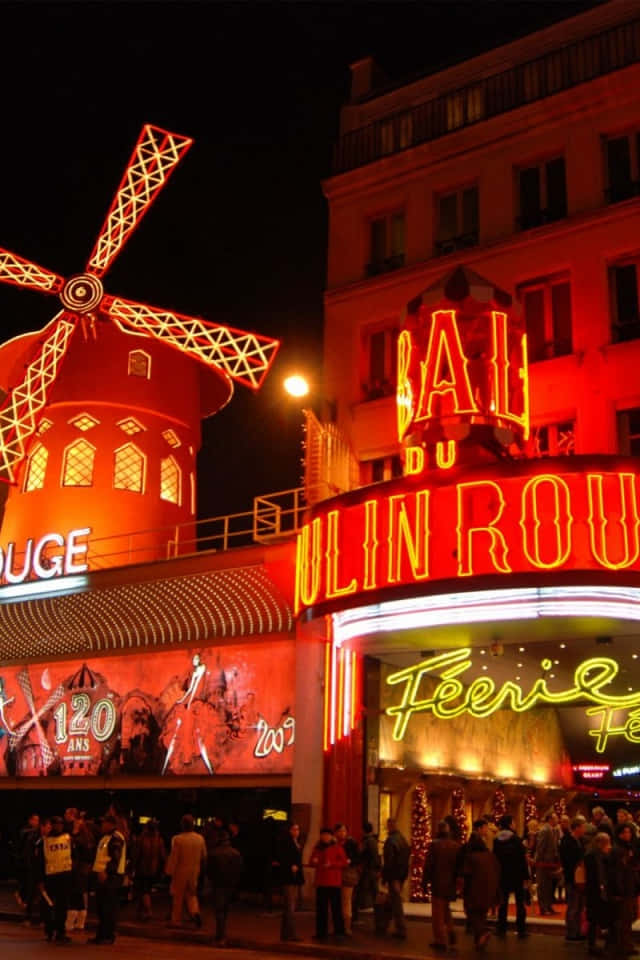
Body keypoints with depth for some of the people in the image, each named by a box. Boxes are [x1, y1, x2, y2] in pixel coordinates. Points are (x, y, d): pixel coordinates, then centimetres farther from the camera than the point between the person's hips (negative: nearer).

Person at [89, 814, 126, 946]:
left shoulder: (116, 838, -13)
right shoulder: (105, 838, 19)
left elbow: (115, 858, -21)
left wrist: (106, 872, -26)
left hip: (111, 876, -10)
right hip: (102, 875, 10)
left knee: (109, 908, -6)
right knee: (100, 907, 13)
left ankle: (109, 936, -1)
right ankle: (101, 935, 21)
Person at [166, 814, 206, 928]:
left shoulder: (177, 839, -17)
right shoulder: (200, 838, -4)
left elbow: (173, 857, -15)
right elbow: (204, 856, 5)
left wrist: (169, 871, -5)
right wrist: (201, 869, 19)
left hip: (180, 872, -3)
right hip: (194, 872, 3)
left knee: (178, 897, 11)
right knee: (191, 894, 18)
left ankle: (176, 921, 18)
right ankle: (195, 911, -6)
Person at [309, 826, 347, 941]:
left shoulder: (337, 847, 1)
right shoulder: (317, 848, 15)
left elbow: (344, 862, -5)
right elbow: (311, 863, 20)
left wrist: (331, 864, -16)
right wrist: (314, 861, -3)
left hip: (334, 882, -4)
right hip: (320, 882, 5)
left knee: (336, 907, -4)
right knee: (321, 908, 5)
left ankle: (339, 931, 3)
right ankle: (321, 932, 12)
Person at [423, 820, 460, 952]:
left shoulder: (435, 844, -13)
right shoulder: (456, 846, 2)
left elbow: (428, 865, -13)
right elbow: (459, 865, 7)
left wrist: (425, 882, -4)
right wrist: (456, 881, 16)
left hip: (438, 884, -5)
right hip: (451, 884, 5)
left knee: (438, 913, 3)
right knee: (446, 910, 25)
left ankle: (441, 941, 3)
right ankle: (450, 935, 19)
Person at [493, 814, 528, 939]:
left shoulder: (496, 840, -2)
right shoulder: (516, 839, -14)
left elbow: (495, 859, 3)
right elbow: (522, 859, -13)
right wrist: (526, 877, -9)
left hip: (502, 876, 4)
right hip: (517, 876, -4)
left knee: (503, 902, 12)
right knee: (520, 902, 6)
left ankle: (501, 929, 13)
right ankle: (521, 930, 6)